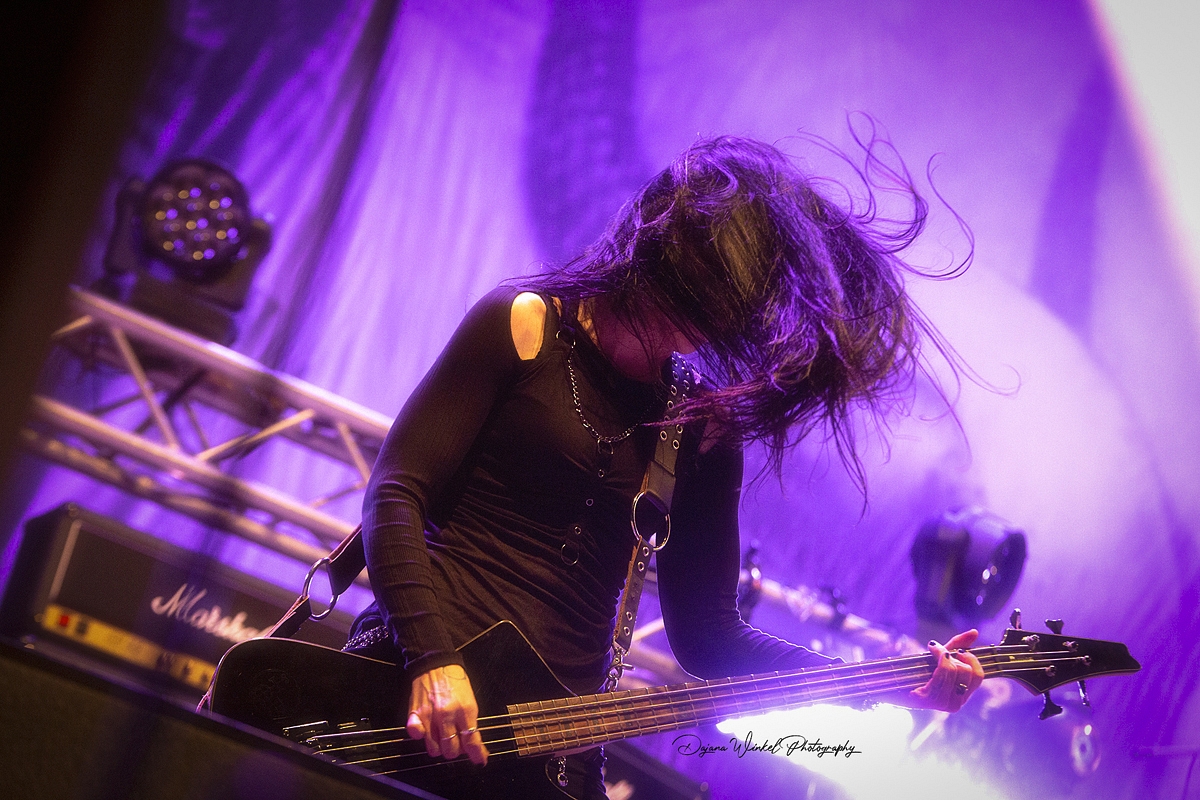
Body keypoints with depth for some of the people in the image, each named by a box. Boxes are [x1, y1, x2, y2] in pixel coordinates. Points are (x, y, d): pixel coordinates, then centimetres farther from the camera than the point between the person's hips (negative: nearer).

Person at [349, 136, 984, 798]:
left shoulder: (706, 430, 7)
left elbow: (706, 635, 9)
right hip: (415, 686, -3)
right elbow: (396, 493, -6)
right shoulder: (526, 327, -1)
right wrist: (433, 660, -19)